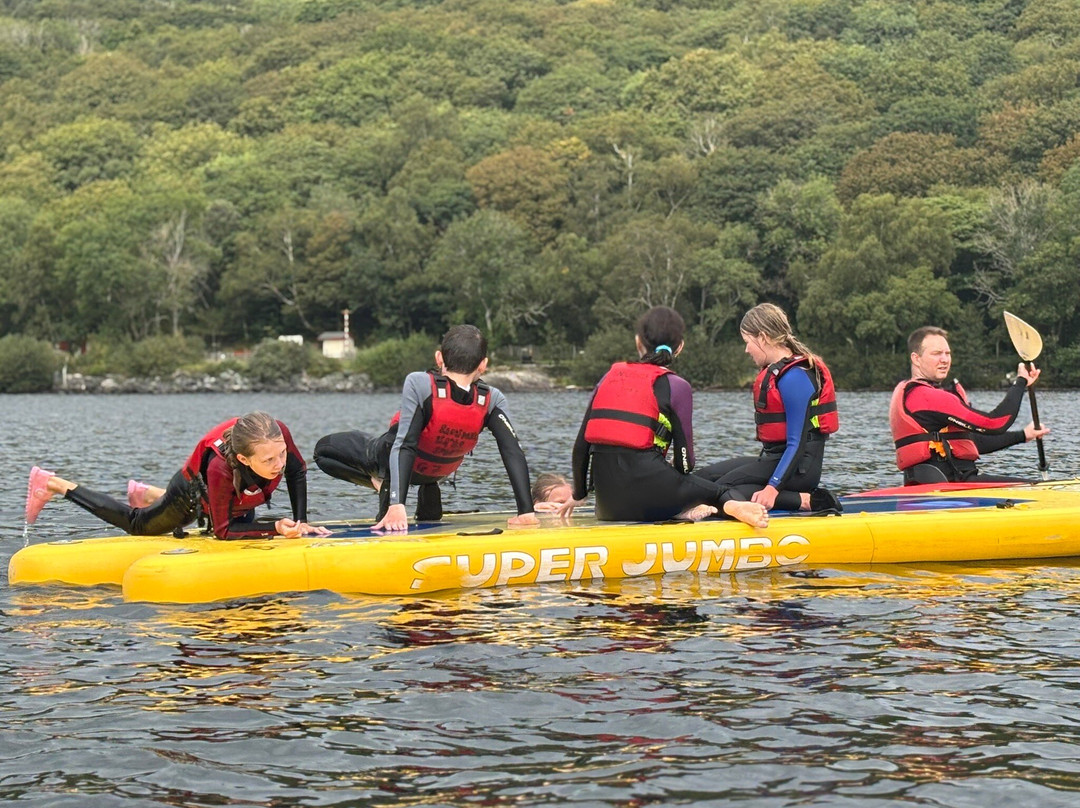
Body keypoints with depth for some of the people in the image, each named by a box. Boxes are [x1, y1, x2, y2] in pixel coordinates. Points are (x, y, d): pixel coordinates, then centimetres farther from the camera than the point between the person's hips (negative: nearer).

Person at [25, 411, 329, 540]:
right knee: (137, 524, 20)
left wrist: (300, 521, -19)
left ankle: (149, 495, 50)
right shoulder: (220, 467, -50)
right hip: (193, 496, -5)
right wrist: (275, 528, -47)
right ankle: (55, 484, 35)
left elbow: (297, 471, -13)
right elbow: (223, 530, -37)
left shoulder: (279, 434, -38)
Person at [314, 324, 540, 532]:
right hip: (440, 471, 4)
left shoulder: (419, 384, -40)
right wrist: (526, 511, -33)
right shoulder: (491, 400, -32)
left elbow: (404, 444, -42)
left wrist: (397, 505, -44)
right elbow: (513, 452, -35)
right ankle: (428, 492, 18)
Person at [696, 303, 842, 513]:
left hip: (799, 465, -11)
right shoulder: (774, 371, 13)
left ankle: (807, 501, -21)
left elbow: (797, 443, -21)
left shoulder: (794, 377, -17)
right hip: (775, 457, 11)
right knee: (705, 476, 3)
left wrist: (773, 487, -28)